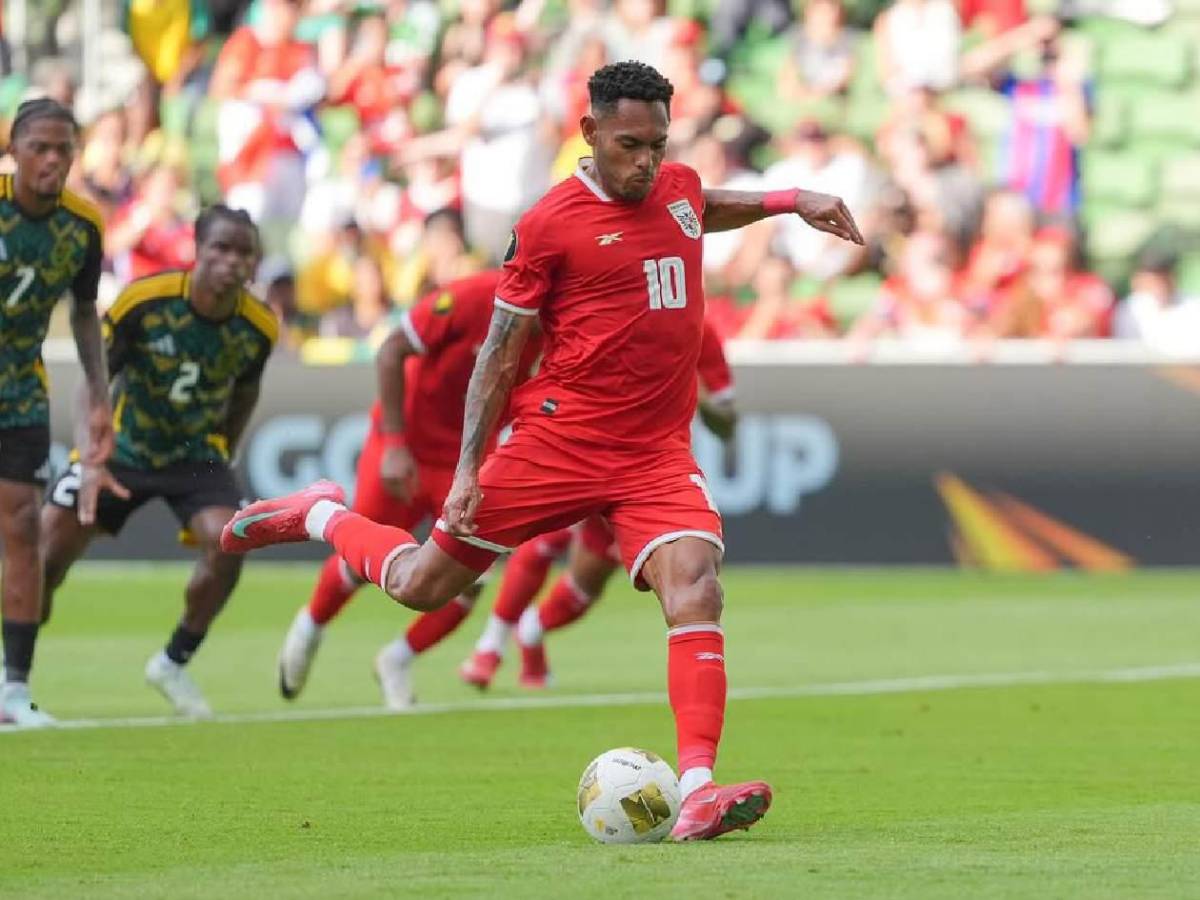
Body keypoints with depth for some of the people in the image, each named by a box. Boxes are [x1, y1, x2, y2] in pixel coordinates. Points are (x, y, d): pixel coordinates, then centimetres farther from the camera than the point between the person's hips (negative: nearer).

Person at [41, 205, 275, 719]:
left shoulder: (258, 327, -13)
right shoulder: (143, 300, -22)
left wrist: (222, 460, 10)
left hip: (196, 455, 1)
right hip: (123, 448, -1)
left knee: (227, 543, -24)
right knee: (47, 558, -6)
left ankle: (174, 664, -1)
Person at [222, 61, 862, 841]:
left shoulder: (680, 187, 10)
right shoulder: (551, 225, -8)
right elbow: (499, 353, -3)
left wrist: (791, 200, 26)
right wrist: (468, 469, -7)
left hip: (659, 451, 4)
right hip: (561, 438, -3)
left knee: (695, 592, -21)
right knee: (422, 586, 5)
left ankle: (699, 791, -28)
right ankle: (320, 515, 36)